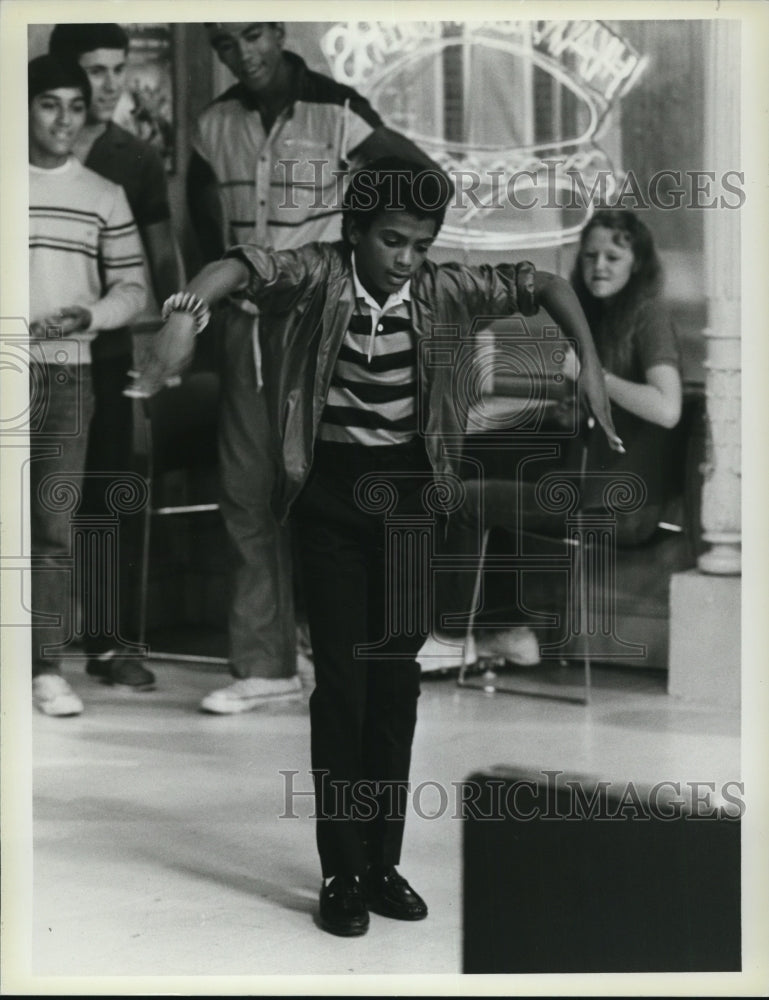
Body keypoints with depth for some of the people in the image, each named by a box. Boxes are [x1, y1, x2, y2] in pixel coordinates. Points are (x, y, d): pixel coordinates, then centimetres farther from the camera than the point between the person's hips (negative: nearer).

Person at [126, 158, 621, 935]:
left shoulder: (438, 290, -2)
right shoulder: (320, 274, -13)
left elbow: (539, 285, 2)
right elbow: (245, 265, -32)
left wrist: (589, 364, -12)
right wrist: (188, 311, -53)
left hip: (406, 495, 4)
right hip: (331, 496, -4)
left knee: (397, 679, 8)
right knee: (342, 680, -4)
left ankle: (383, 864, 18)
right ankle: (341, 873, 5)